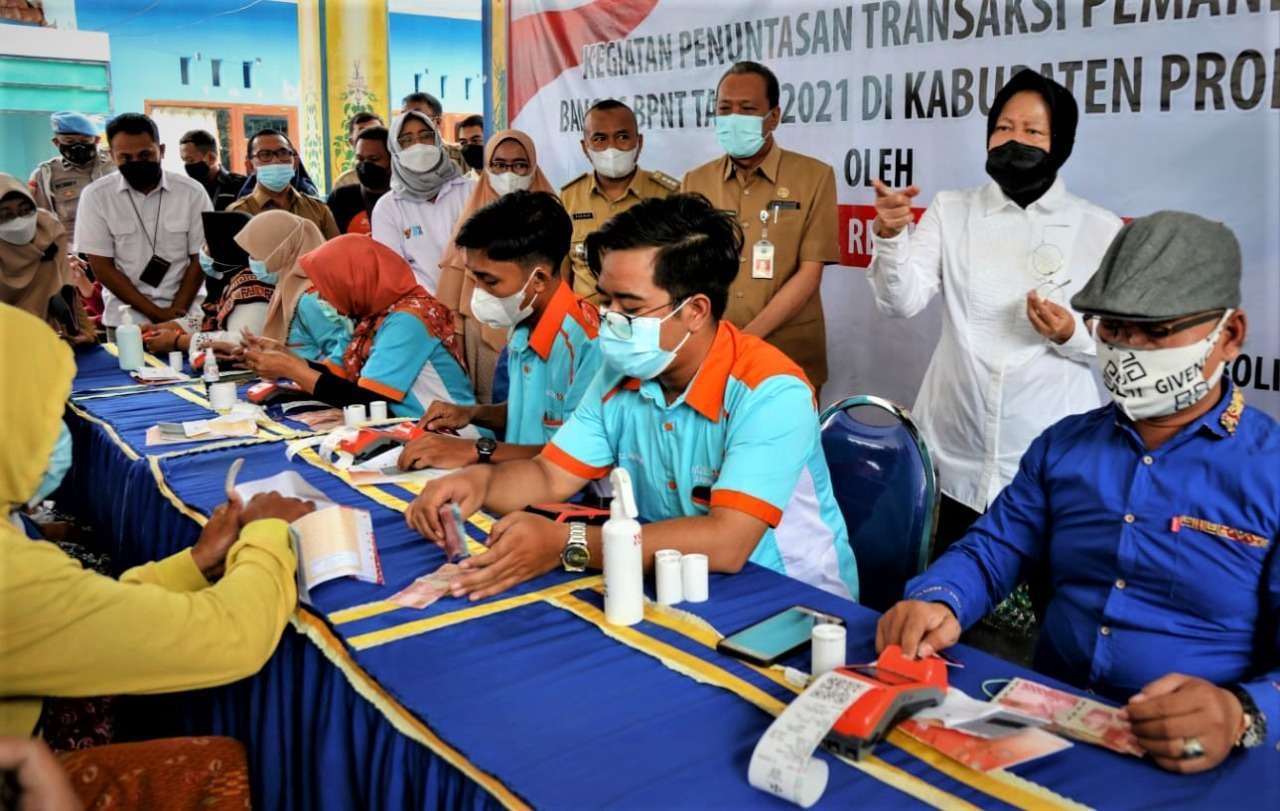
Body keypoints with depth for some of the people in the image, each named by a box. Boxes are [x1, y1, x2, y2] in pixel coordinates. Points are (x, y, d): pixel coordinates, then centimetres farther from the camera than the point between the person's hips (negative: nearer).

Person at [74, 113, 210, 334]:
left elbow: (200, 259, 1)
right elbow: (102, 267, -3)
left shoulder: (192, 192, -2)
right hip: (126, 318, 0)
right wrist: (156, 313, -10)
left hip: (185, 315, 0)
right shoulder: (96, 195, -3)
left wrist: (175, 312, -9)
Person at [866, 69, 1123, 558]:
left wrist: (1072, 335, -19)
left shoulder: (1100, 229, 0)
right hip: (954, 452, 1)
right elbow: (902, 302, -10)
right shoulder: (950, 212, 3)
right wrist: (890, 237, -27)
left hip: (1052, 456, -1)